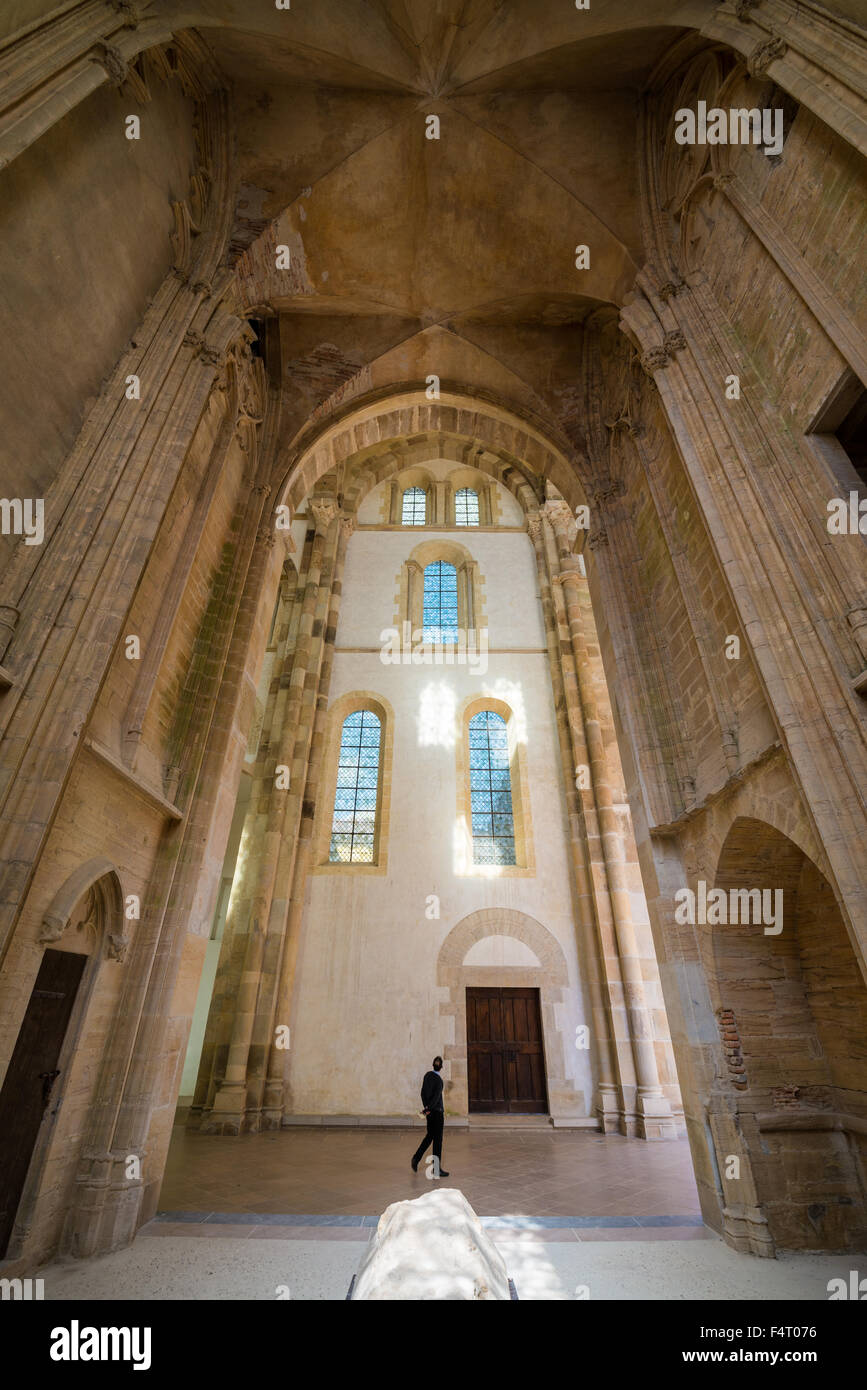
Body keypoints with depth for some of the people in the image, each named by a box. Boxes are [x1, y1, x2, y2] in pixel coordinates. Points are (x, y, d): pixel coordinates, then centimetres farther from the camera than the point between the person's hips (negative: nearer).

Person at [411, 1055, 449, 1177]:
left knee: (430, 1135, 20)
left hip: (429, 1110, 7)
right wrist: (428, 1110, -16)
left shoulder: (427, 1075, 3)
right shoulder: (439, 1080, -19)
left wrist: (426, 1106, -5)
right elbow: (437, 1097, -25)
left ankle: (416, 1157, 12)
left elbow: (423, 1092, 2)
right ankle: (437, 1168, 7)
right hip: (437, 1111, -7)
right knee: (438, 1139, 1)